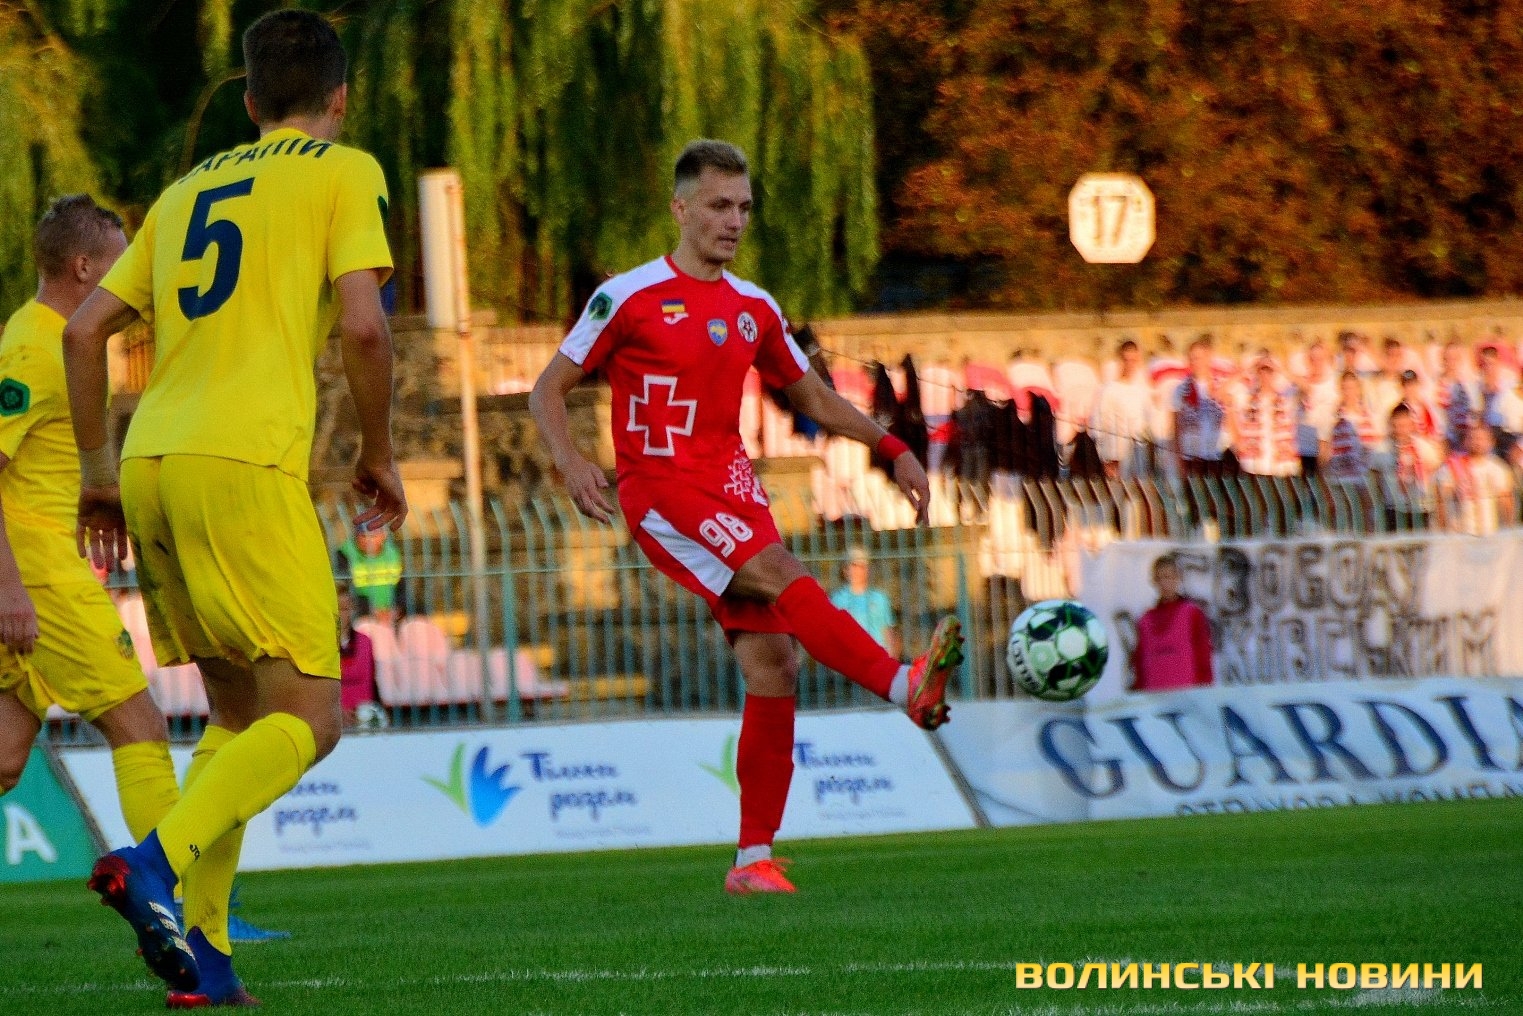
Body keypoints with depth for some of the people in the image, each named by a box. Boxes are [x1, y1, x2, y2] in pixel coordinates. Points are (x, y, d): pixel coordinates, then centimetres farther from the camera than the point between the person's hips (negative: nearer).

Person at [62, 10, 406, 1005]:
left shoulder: (191, 187, 24)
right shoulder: (344, 171, 7)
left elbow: (85, 330, 20)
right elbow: (363, 326, -6)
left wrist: (99, 471, 27)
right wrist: (380, 456, 7)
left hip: (149, 467, 7)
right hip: (247, 464, -7)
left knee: (239, 713, 16)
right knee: (307, 717, -5)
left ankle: (201, 950, 4)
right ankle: (156, 863, -28)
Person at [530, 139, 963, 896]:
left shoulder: (754, 310, 15)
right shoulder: (629, 298, -2)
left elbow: (812, 397, 27)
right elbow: (548, 390, -1)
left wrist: (889, 448, 14)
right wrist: (571, 463, -20)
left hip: (732, 490, 6)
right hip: (661, 494, -6)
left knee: (774, 665, -5)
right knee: (784, 577, -29)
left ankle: (754, 858, 0)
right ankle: (907, 687, -43)